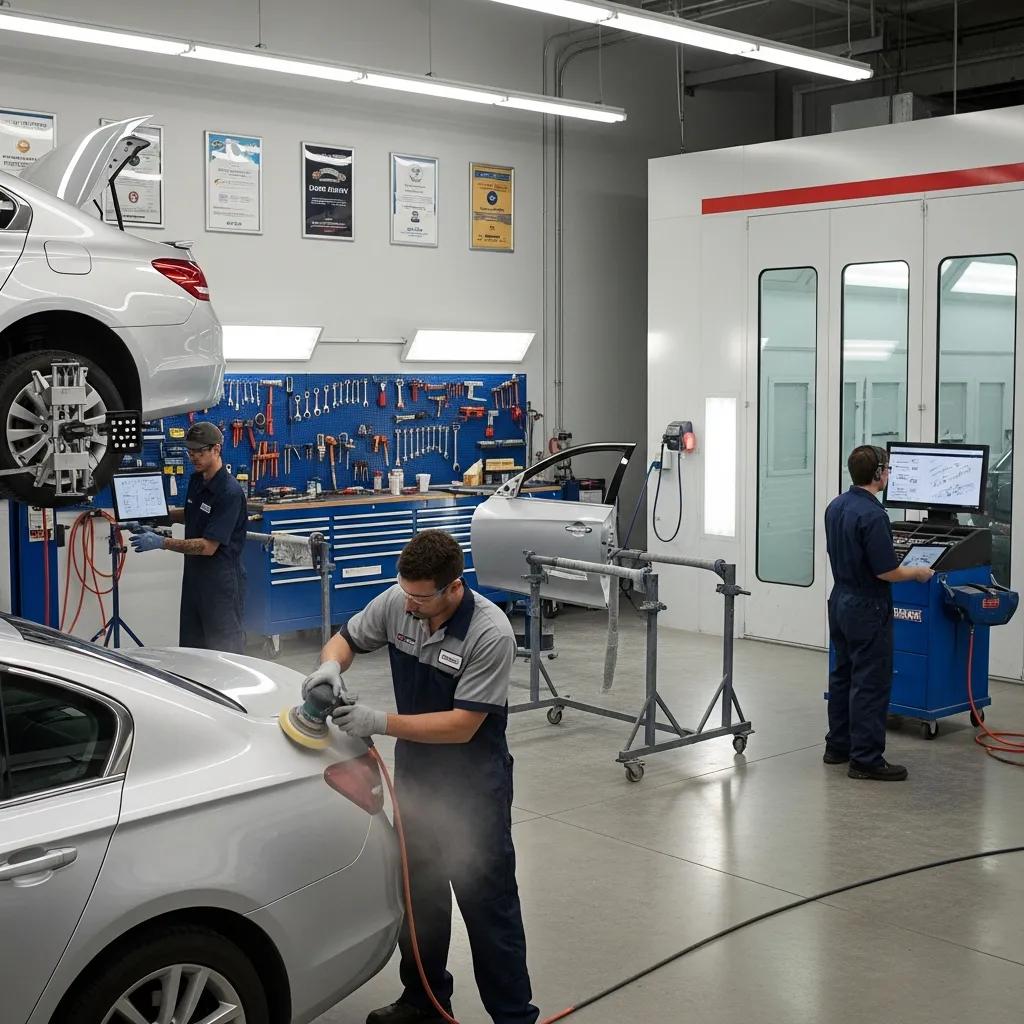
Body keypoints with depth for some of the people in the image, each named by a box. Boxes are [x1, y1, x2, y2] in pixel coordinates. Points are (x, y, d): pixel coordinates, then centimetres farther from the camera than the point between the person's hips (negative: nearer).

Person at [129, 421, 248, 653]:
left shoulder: (230, 492, -21)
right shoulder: (196, 480, 5)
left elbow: (208, 546, -23)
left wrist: (161, 542, -24)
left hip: (221, 582, -9)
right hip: (194, 575, 9)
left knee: (225, 650, 1)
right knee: (190, 645, 14)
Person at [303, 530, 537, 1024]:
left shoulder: (491, 634, -27)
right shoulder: (395, 602, -10)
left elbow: (461, 725, -26)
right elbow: (345, 639, 7)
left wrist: (380, 722, -29)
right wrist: (330, 666, -17)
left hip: (474, 782, -6)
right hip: (414, 771, 6)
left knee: (487, 901, -1)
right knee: (417, 891, 18)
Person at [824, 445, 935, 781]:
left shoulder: (835, 507, 5)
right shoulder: (872, 515, -23)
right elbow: (887, 571, -21)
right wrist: (918, 573, -5)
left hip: (840, 601, 9)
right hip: (867, 609, -9)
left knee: (842, 676, 16)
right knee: (871, 684, -3)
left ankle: (838, 746, 24)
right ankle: (866, 759, -1)